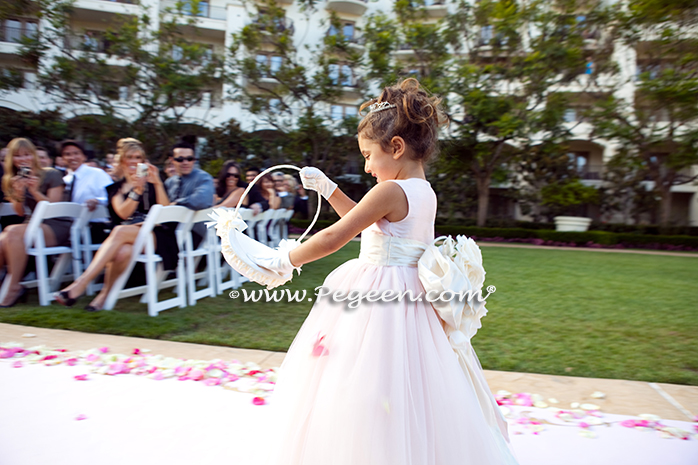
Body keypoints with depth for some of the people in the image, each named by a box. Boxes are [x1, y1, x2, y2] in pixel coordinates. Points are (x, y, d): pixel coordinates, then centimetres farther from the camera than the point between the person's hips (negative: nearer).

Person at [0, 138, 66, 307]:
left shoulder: (51, 175, -2)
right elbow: (20, 213, 9)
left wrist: (35, 191, -18)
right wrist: (18, 194, -9)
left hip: (56, 228, -5)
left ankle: (14, 287, -26)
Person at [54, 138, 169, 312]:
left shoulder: (151, 182, 13)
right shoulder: (116, 188, 17)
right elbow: (123, 213, -2)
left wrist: (158, 184, -12)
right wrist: (137, 191, -15)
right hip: (126, 237, 2)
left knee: (120, 231, -34)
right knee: (123, 251, -37)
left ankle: (80, 284, -36)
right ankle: (104, 294, -22)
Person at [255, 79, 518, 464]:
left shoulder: (391, 191, -19)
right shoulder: (425, 192, 8)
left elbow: (333, 238, -20)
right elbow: (365, 221, 19)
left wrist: (284, 260, -7)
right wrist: (327, 188, 19)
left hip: (377, 299, -9)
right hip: (408, 292, 10)